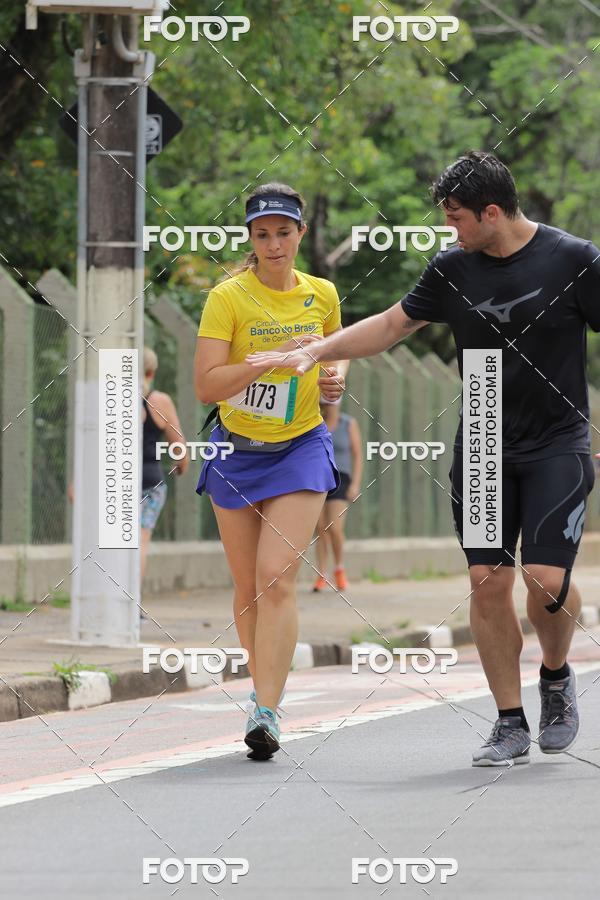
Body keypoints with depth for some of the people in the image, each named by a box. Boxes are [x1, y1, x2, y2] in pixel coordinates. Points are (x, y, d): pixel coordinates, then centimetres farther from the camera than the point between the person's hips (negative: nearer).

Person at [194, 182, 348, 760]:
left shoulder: (321, 294, 1)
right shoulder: (228, 297, -11)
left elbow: (337, 351, 21)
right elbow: (206, 385, -19)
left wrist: (336, 376, -1)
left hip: (300, 449, 0)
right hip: (237, 450, 0)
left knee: (277, 578, -15)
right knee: (247, 584, 8)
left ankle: (266, 712, -19)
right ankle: (263, 686, 30)